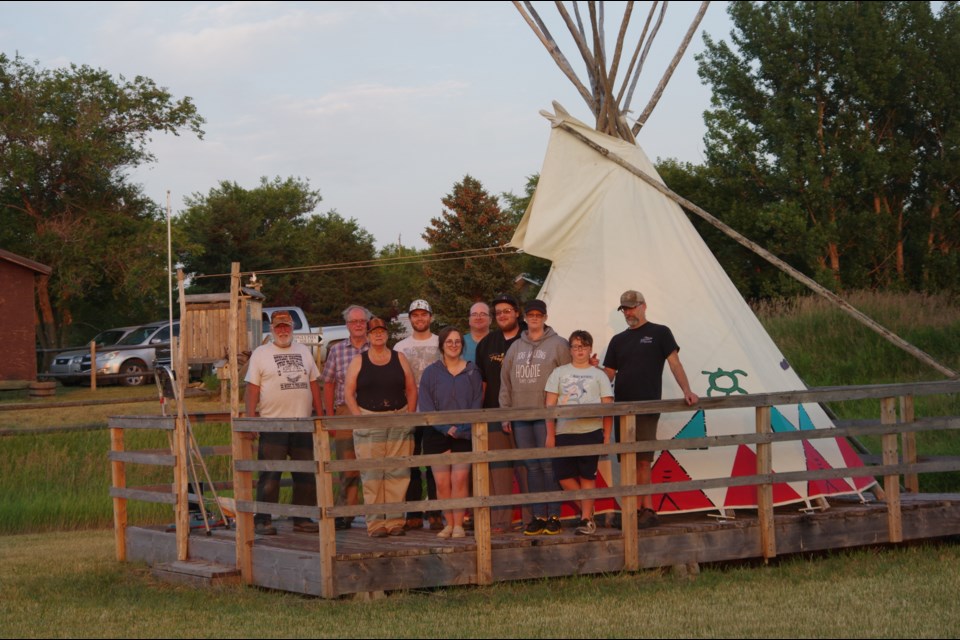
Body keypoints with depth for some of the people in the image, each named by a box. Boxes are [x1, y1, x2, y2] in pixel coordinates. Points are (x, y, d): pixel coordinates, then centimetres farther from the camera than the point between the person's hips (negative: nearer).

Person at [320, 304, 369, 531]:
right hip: (345, 413, 0)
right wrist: (329, 416, 5)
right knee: (347, 465, -2)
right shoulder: (337, 351, 10)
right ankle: (345, 514, 2)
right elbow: (328, 385, 12)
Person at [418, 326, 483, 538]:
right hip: (437, 434, 1)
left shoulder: (472, 372, 7)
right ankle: (449, 523, 6)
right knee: (442, 482, -3)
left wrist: (462, 428, -11)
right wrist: (446, 428, -12)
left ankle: (459, 524, -4)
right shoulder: (431, 373, 6)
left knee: (460, 480, -10)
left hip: (464, 435, 0)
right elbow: (425, 404, -1)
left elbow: (477, 403, 2)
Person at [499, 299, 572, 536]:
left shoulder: (558, 345, 1)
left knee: (549, 465, -6)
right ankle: (538, 516, 10)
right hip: (521, 416, 5)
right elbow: (505, 381, 15)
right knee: (532, 466, 6)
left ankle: (554, 515, 0)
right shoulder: (515, 347, 15)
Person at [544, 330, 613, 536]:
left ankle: (586, 519, 6)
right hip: (564, 432, 2)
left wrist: (607, 437, -1)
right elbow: (550, 405, 8)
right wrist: (550, 434, 2)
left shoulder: (598, 375, 10)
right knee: (564, 477, -3)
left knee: (587, 476, -2)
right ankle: (586, 509, 17)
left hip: (591, 431, -2)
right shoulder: (559, 373, 11)